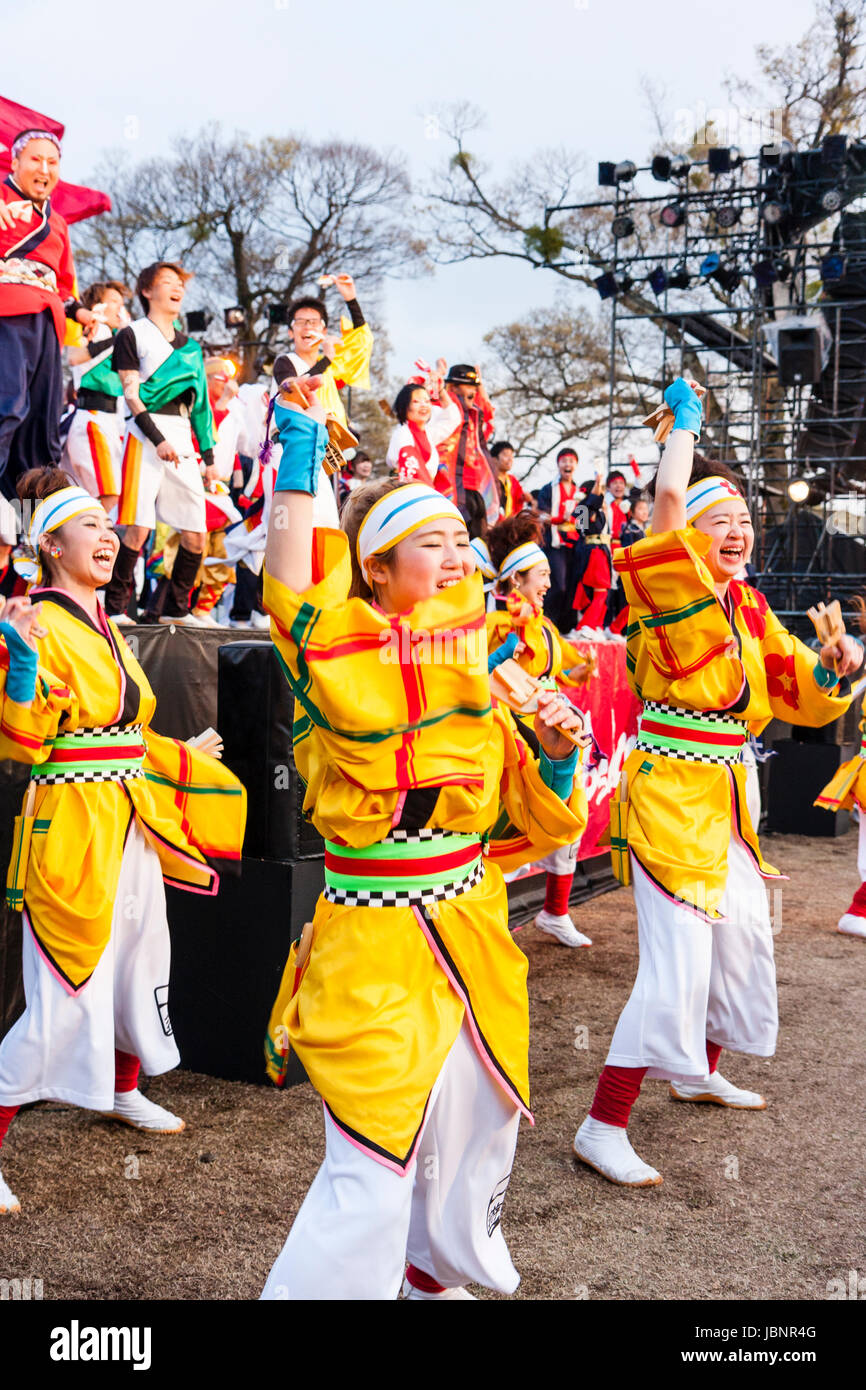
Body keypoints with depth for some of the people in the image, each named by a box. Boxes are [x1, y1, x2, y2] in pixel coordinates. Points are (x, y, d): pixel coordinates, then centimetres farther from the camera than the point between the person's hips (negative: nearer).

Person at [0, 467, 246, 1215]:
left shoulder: (106, 628, 13)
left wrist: (185, 762, 28)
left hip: (131, 821, 9)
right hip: (70, 824, -9)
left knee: (142, 958, 21)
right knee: (67, 995, -9)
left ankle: (123, 1089, 43)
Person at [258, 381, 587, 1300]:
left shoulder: (482, 671, 7)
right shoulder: (342, 662, -10)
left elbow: (538, 822, 11)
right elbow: (291, 589, -32)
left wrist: (555, 751, -8)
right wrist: (298, 464, -28)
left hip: (472, 932, 7)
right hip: (374, 946, -7)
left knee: (473, 1132, 23)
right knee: (371, 1172, -9)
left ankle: (436, 1275, 49)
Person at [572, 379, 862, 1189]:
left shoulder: (748, 610, 11)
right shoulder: (676, 590, -10)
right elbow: (668, 497, -26)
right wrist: (685, 420, -10)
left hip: (725, 798, 9)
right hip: (668, 788, -9)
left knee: (745, 936, 22)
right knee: (677, 964, -14)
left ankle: (698, 1073, 44)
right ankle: (603, 1128, -5)